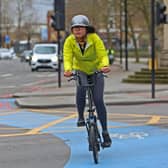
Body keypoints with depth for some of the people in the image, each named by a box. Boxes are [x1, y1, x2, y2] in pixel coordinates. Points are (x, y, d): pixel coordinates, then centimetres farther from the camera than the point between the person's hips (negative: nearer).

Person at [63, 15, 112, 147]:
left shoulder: (94, 38, -24)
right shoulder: (69, 41, -19)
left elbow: (103, 55, -29)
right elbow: (67, 58, -27)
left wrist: (105, 65, -50)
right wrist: (68, 69, -48)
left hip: (96, 72, -1)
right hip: (80, 71, 1)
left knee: (98, 100, -13)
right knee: (81, 91, -29)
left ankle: (105, 132, -3)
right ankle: (81, 117, -2)